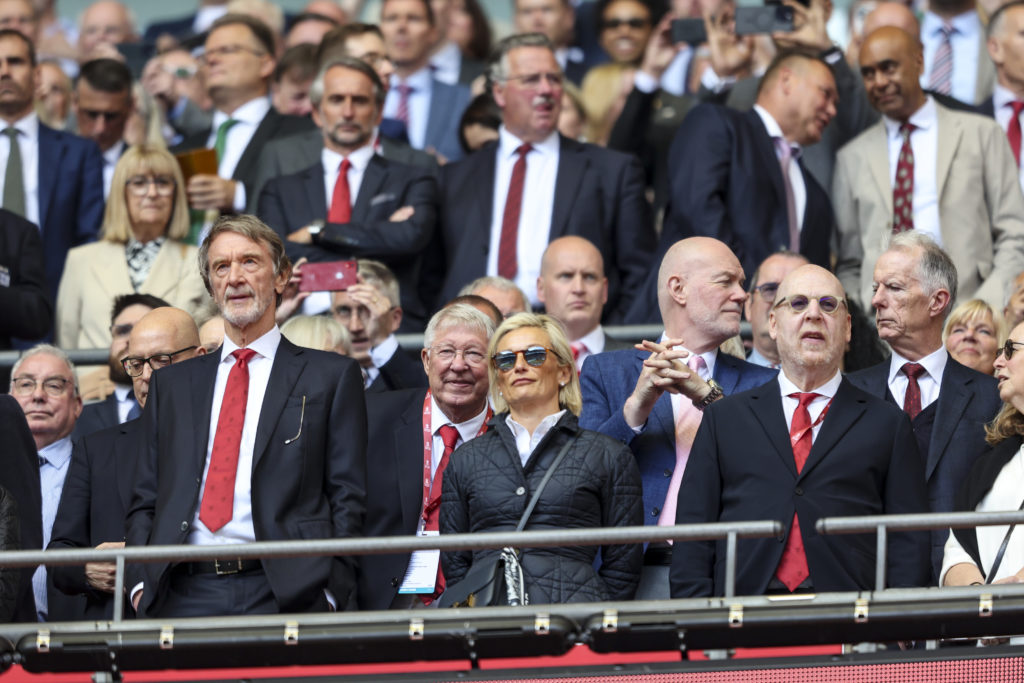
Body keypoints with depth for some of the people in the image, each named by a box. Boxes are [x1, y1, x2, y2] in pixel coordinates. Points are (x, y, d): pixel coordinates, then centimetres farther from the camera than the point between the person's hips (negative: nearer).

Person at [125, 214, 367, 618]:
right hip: (184, 596, 2)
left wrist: (329, 596, -7)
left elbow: (347, 499, 4)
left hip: (284, 595, -2)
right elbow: (145, 501, 19)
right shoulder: (172, 384, 21)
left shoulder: (331, 376, 10)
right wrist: (141, 585, 2)